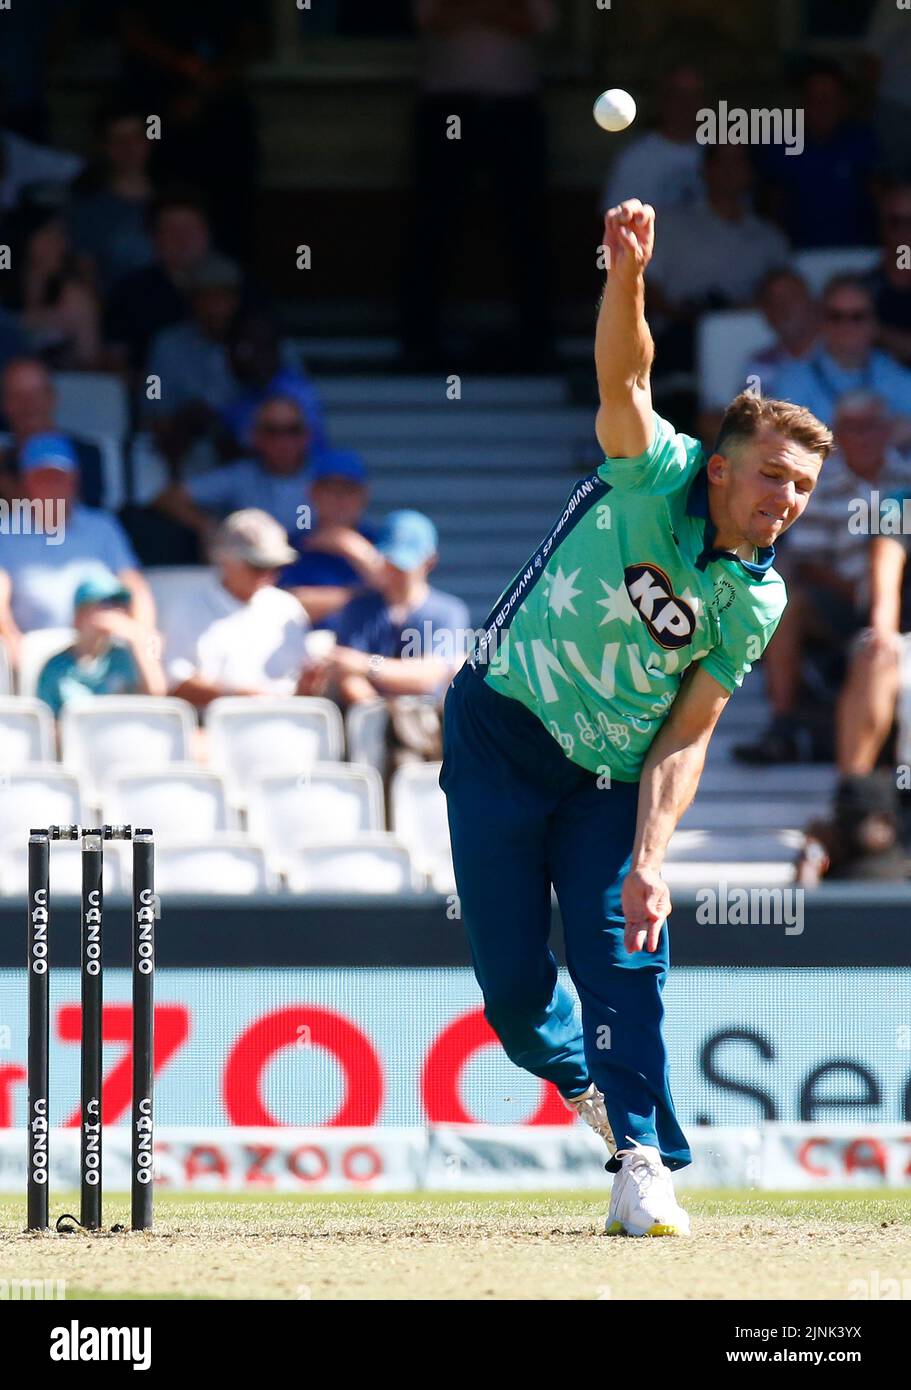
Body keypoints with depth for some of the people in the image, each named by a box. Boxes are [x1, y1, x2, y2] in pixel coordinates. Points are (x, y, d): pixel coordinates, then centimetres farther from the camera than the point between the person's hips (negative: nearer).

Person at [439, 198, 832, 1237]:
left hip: (609, 779, 2)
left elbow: (684, 741, -7)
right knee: (513, 976, 0)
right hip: (501, 732, -2)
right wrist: (627, 275, -51)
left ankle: (642, 1168, -8)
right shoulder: (656, 478, -13)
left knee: (626, 959, -13)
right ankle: (574, 1069, 33)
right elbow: (624, 380, -32)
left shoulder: (756, 602, -5)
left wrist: (649, 862, -20)